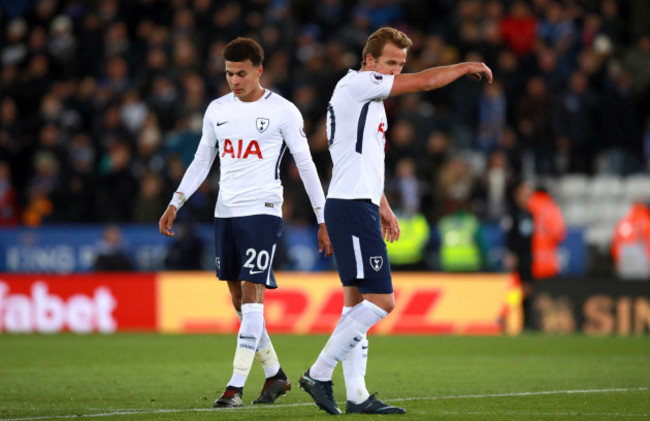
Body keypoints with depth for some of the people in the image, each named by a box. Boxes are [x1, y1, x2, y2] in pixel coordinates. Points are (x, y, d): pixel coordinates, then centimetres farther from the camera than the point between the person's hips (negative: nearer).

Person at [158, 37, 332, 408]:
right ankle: (275, 375, 23)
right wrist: (175, 204, 9)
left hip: (262, 211, -6)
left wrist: (324, 220, -2)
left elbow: (306, 165, -1)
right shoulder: (217, 110, 11)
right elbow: (201, 162, 18)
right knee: (239, 300, 8)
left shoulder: (282, 111, -4)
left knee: (252, 294, -14)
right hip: (225, 212, 6)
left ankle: (237, 386, -16)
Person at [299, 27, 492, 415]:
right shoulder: (355, 85, -9)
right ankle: (319, 373, -11)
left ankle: (356, 395, 9)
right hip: (352, 208, -11)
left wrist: (383, 207, 29)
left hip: (360, 208, 11)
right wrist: (467, 67, 4)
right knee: (381, 301, -14)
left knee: (358, 302, 8)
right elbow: (425, 81, -10)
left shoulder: (371, 99, 22)